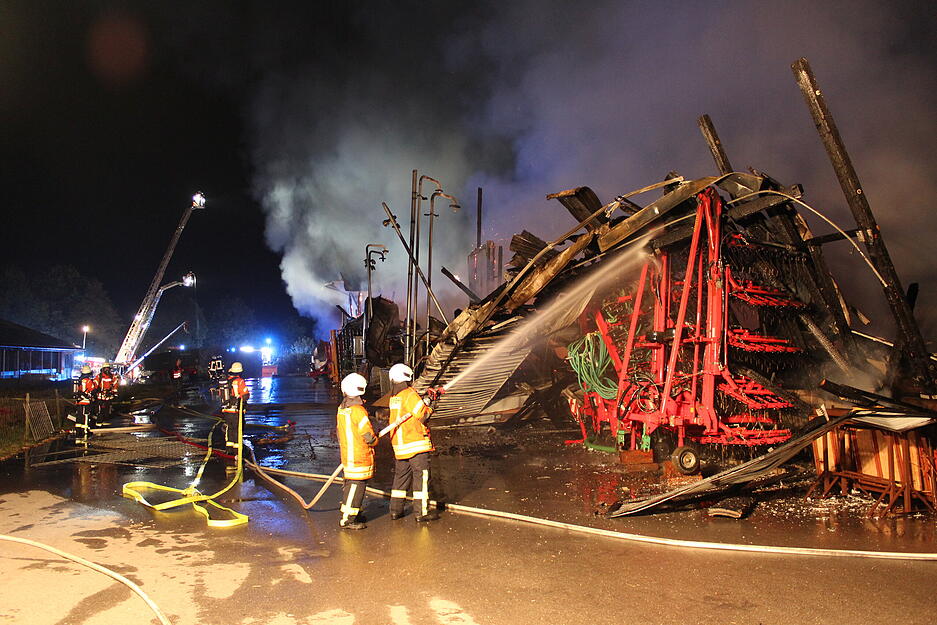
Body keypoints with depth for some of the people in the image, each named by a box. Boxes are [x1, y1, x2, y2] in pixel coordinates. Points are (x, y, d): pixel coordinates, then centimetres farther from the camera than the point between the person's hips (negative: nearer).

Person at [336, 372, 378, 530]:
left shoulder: (341, 409, 8)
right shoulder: (357, 410, -21)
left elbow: (339, 429, 17)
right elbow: (368, 435, -18)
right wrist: (374, 441, 2)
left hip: (347, 453, 9)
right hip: (359, 456, -9)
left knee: (351, 483, 18)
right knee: (356, 484, -4)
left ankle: (353, 513, 30)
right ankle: (347, 519, 0)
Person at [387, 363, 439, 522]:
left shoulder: (394, 397, 12)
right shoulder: (410, 394, -13)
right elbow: (423, 415, -17)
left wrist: (425, 400, 9)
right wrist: (430, 406, 1)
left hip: (399, 444, 8)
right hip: (416, 445, -8)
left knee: (401, 475, 17)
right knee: (421, 476, -2)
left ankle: (395, 510, 23)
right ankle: (422, 513, -1)